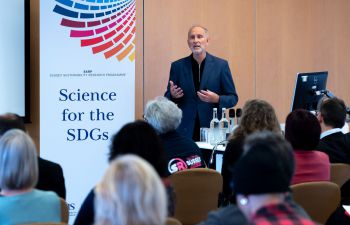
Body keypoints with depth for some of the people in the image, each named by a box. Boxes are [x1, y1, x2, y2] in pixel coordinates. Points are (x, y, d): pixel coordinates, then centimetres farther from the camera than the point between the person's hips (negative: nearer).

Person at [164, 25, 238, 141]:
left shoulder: (221, 65, 3)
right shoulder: (178, 66, 7)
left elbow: (233, 98, 5)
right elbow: (167, 98, 12)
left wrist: (217, 99, -14)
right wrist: (172, 95, -10)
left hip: (212, 130, -1)